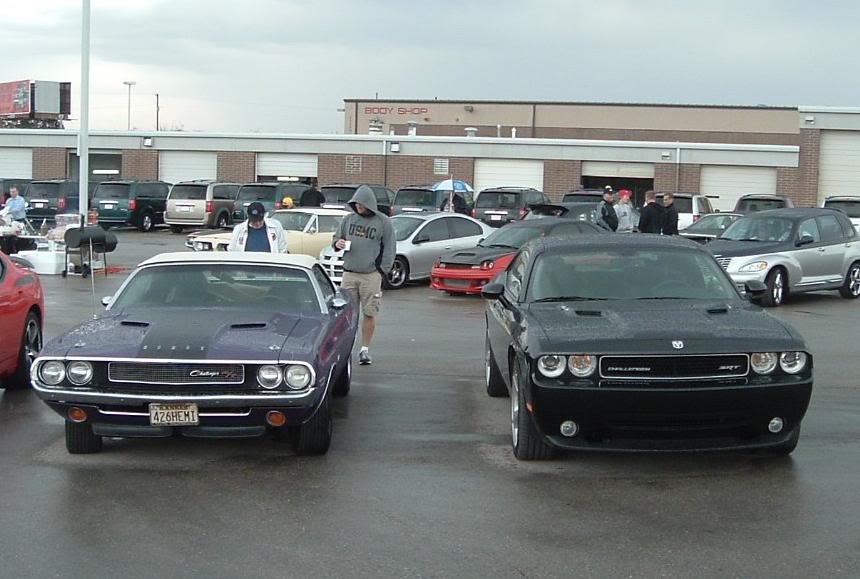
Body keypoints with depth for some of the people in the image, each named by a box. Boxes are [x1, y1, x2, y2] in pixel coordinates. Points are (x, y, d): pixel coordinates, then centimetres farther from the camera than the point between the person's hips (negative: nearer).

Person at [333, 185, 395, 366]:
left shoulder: (383, 222, 1)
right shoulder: (349, 219, 11)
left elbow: (390, 248, 3)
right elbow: (336, 237, 22)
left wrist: (382, 270, -4)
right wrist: (337, 243, -2)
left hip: (371, 275, -3)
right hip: (349, 274, 3)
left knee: (369, 313, -1)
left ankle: (365, 349, 10)